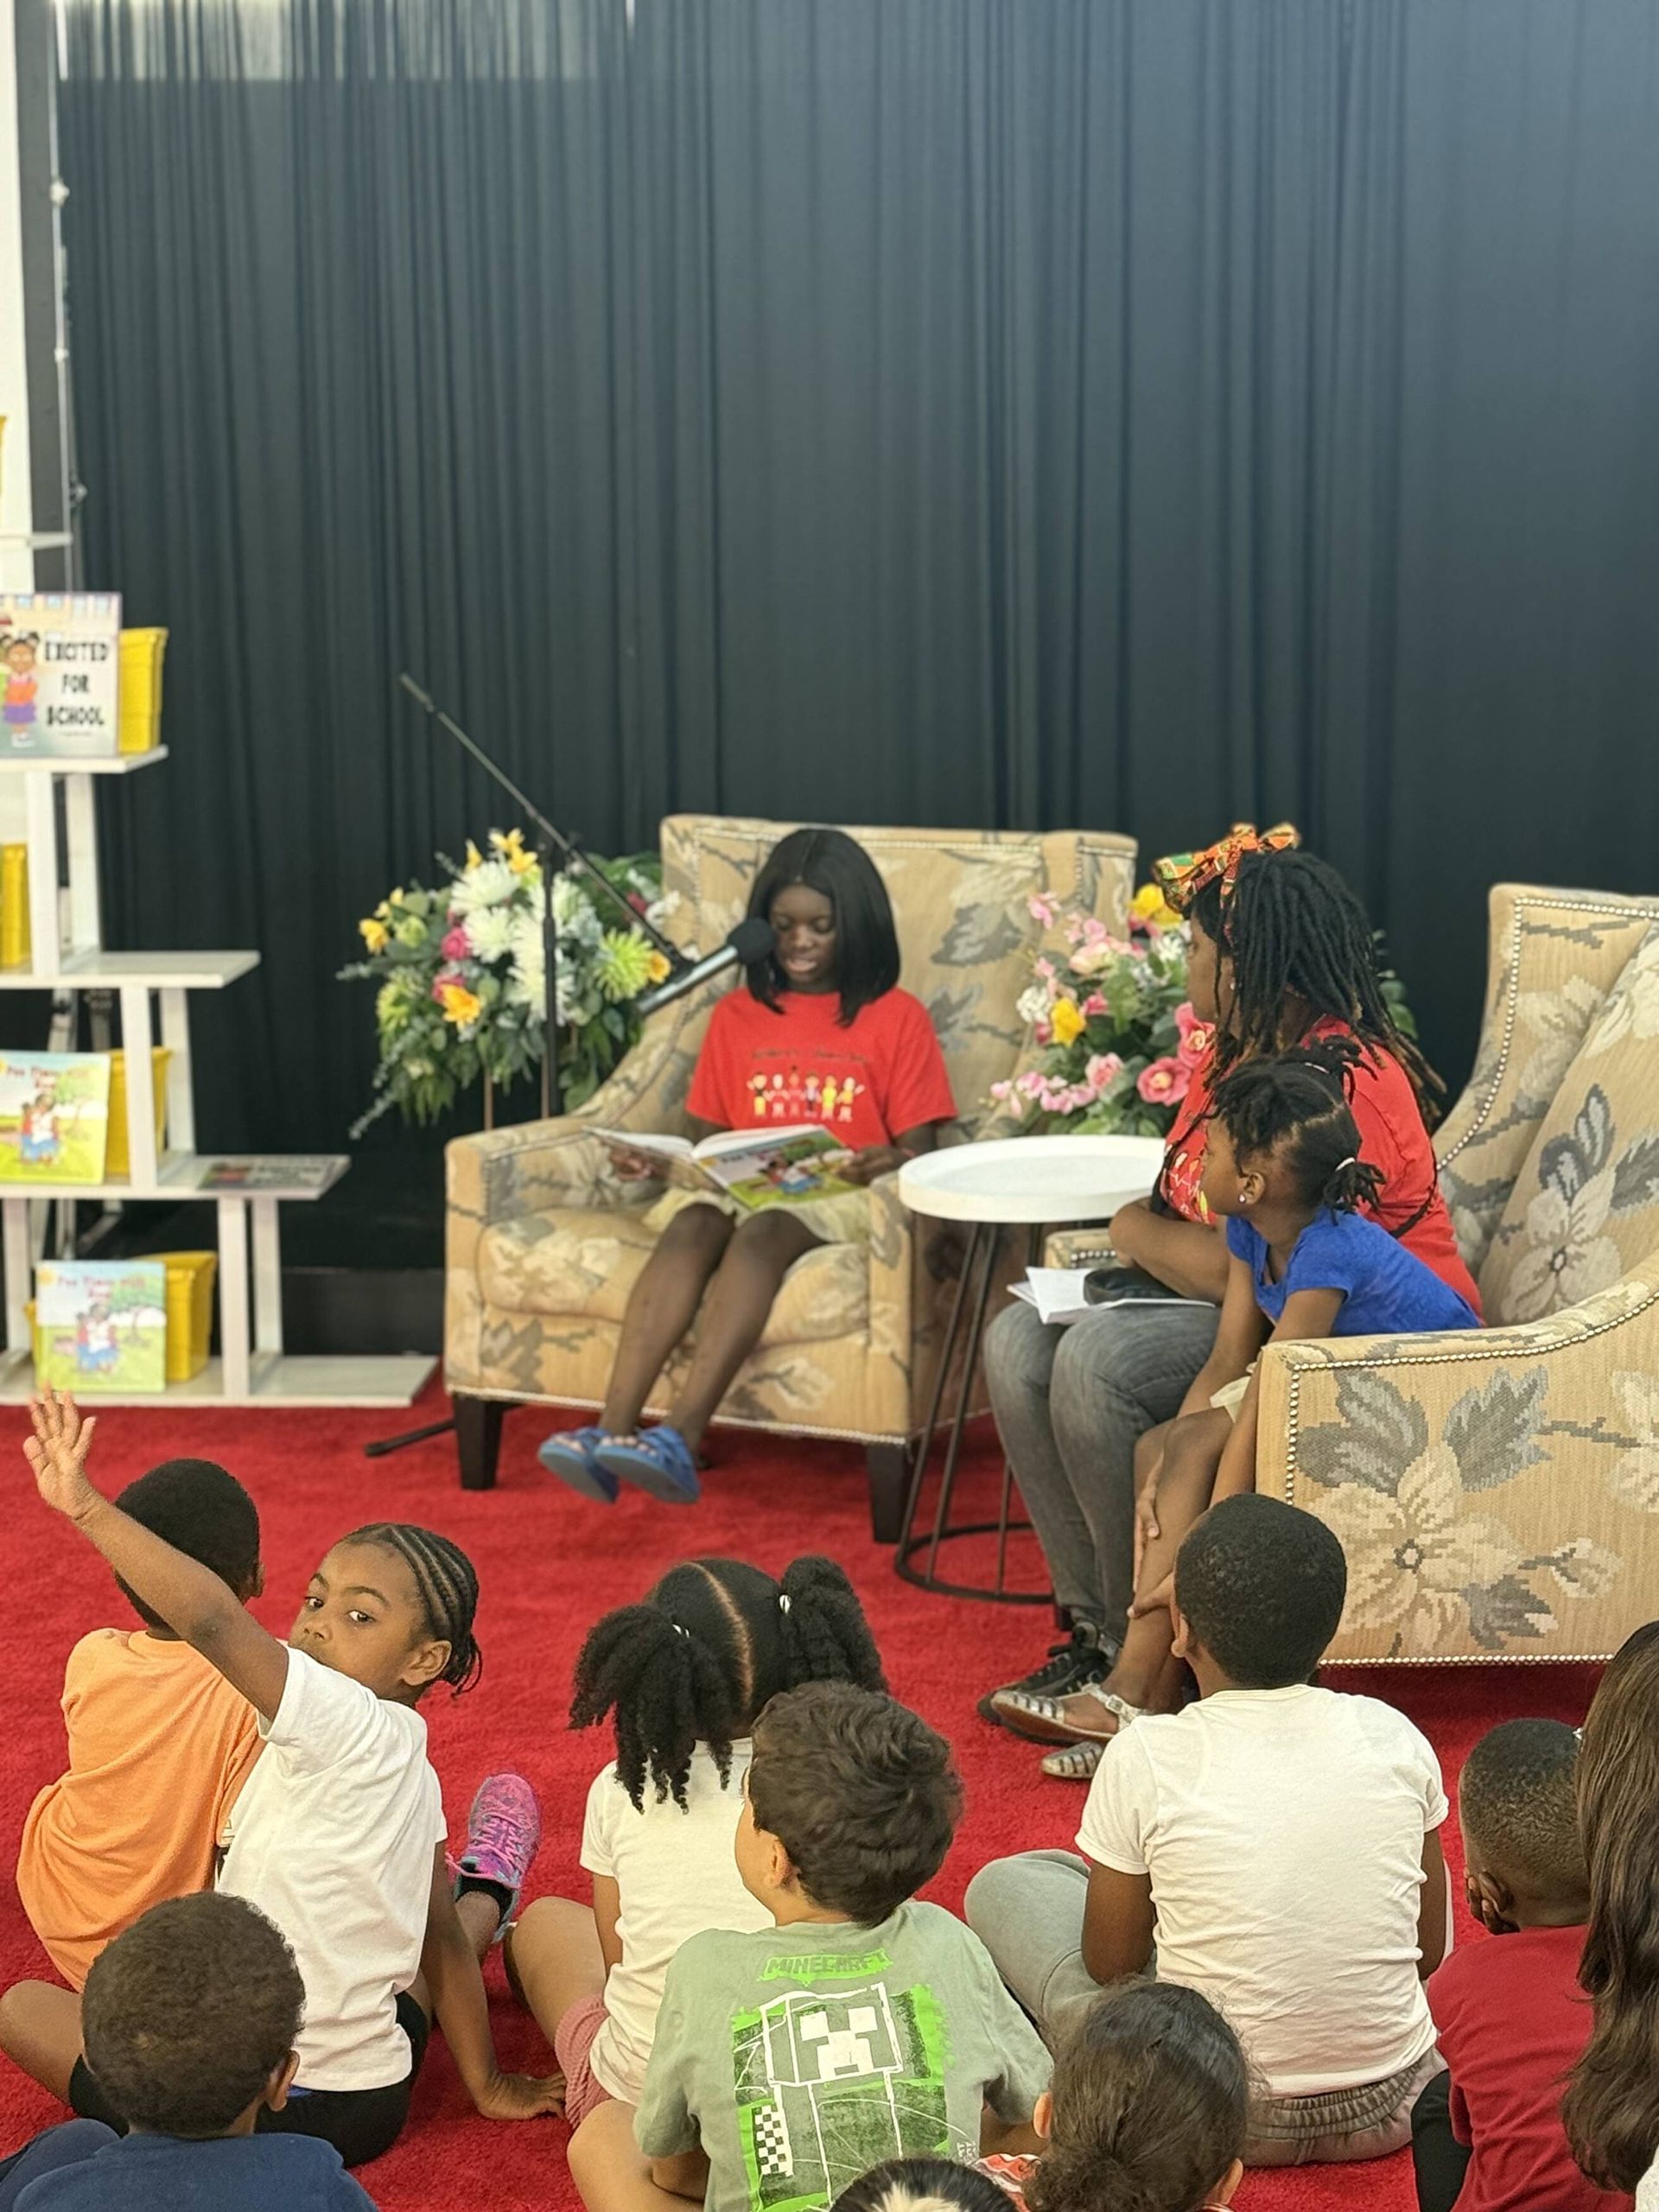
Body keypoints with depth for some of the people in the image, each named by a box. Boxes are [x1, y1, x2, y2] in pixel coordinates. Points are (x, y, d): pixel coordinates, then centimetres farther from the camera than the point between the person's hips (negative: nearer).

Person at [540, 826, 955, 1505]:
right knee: (694, 1223, -32)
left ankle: (679, 1440, -52)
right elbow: (707, 1136, 17)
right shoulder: (737, 1014, 17)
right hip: (741, 1186, 3)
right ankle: (612, 1429, -48)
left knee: (762, 1230, -36)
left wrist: (884, 1163, -21)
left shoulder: (897, 1017, 7)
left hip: (840, 1197, -3)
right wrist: (658, 1159, -4)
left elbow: (919, 1152, 2)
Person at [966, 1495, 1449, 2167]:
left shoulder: (1146, 1758, -16)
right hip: (1392, 2106, 3)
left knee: (1004, 1886, 16)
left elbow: (1110, 1965, -3)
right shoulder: (1394, 1736, -7)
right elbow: (1430, 1950, 4)